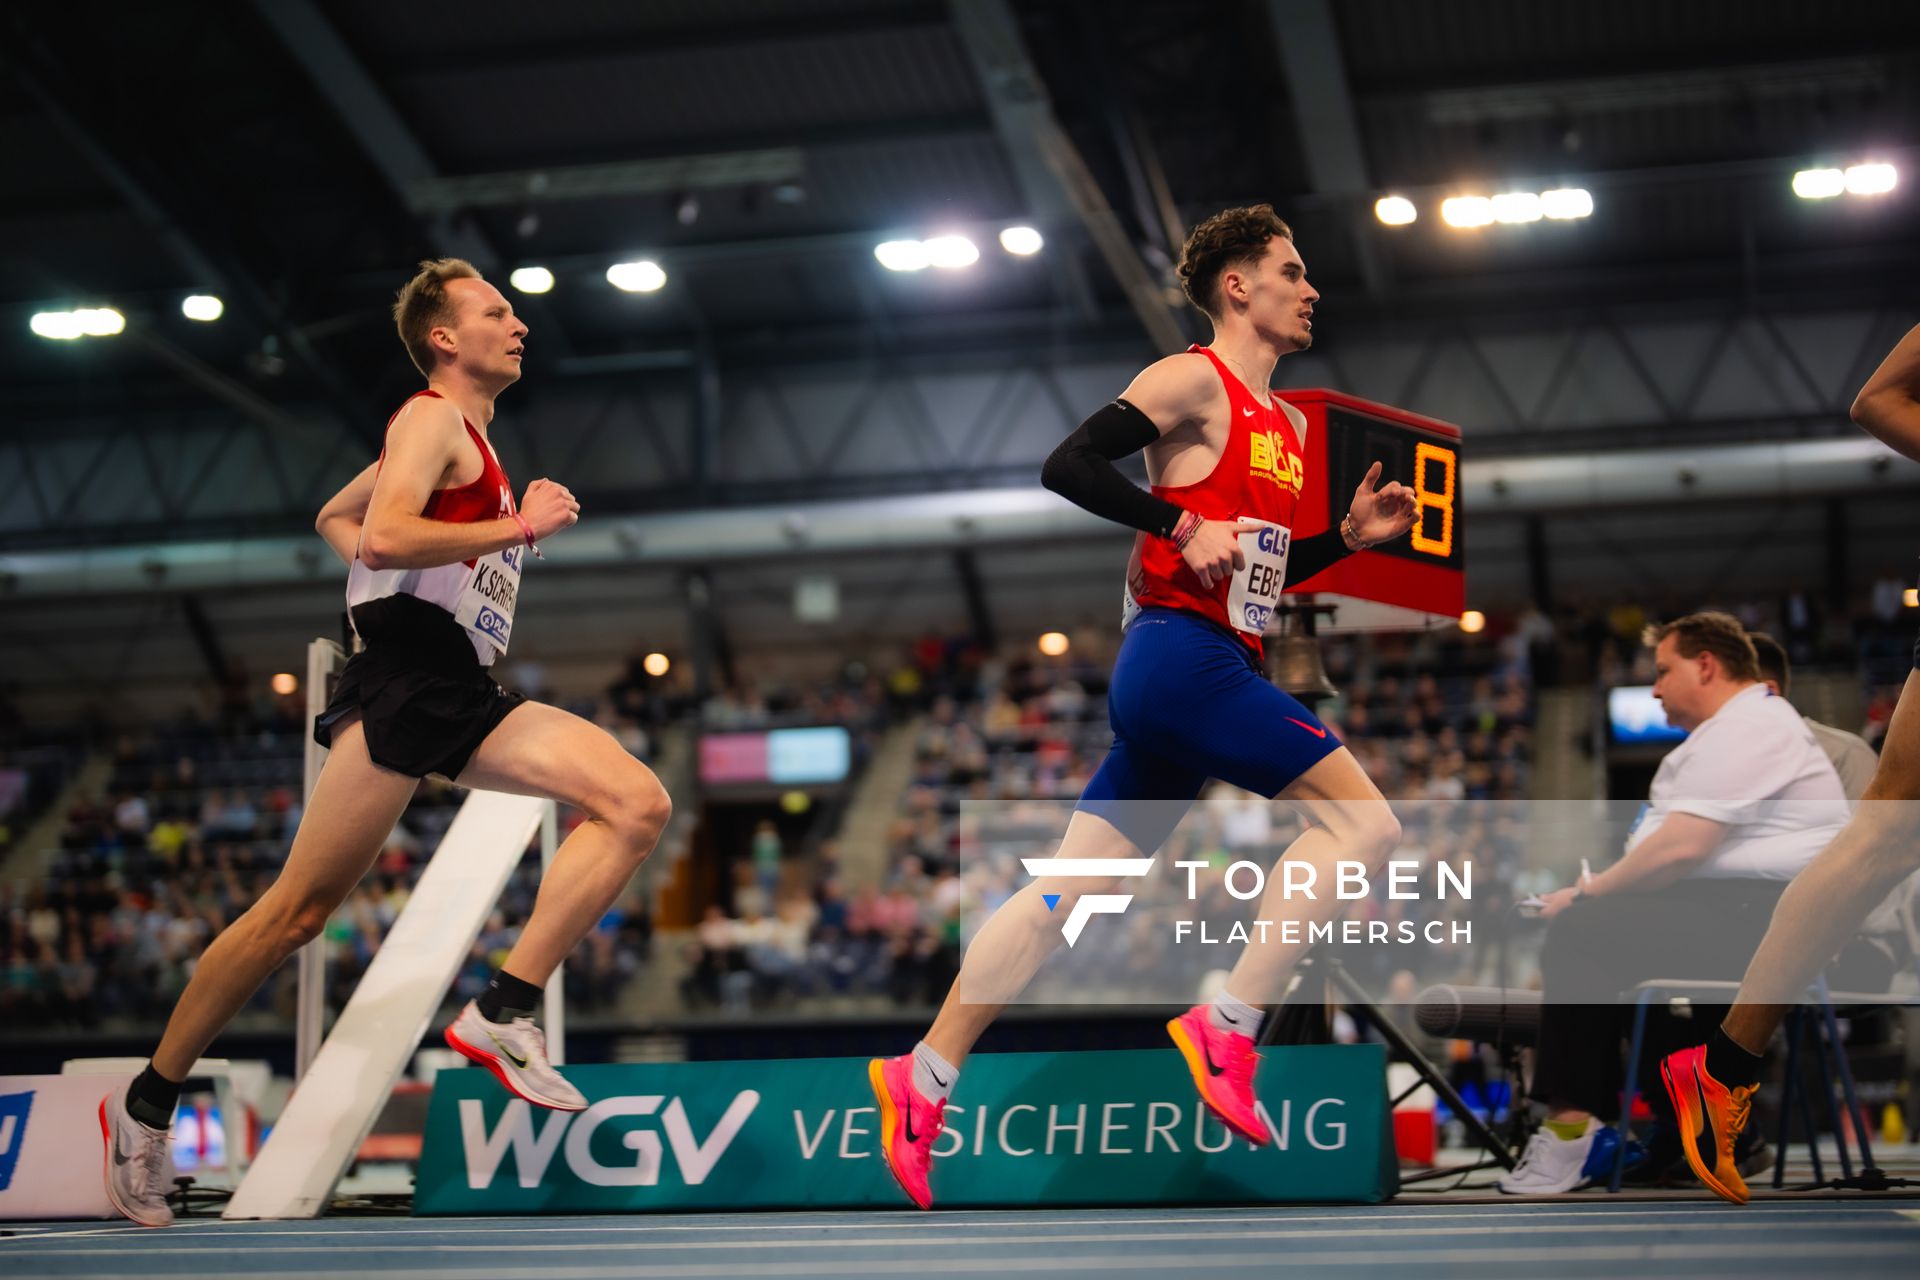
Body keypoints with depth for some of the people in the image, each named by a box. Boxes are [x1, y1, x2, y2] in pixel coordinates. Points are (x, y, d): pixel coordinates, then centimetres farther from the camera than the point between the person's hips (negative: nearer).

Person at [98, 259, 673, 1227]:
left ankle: (501, 1014, -11)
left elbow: (336, 516, 35)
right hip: (401, 689, -9)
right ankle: (147, 1104, 5)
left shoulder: (469, 437, 25)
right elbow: (382, 533, -22)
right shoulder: (433, 418, -3)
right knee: (299, 909, -7)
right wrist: (520, 526, -14)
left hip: (464, 698, 9)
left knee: (637, 804, -7)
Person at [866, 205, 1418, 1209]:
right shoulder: (1194, 379, -3)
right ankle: (1226, 1029, -14)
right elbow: (1067, 466, -12)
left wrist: (1349, 537, 16)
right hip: (1181, 654, -9)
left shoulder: (1285, 424, 24)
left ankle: (923, 1080, 6)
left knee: (1070, 887, 5)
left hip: (1211, 667, 9)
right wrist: (1183, 526, -17)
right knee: (1362, 822, -13)